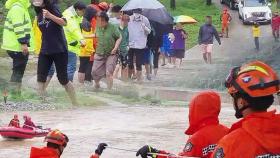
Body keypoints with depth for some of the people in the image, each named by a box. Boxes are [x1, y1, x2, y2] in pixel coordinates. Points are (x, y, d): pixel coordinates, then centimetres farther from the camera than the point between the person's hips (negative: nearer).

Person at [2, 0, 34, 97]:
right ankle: (14, 95, -6)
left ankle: (16, 95, 21)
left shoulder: (21, 8, 18)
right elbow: (18, 27, -23)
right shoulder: (17, 8, -15)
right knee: (18, 72, -7)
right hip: (18, 47, -10)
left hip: (18, 47, 10)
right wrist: (23, 43, -26)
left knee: (18, 72, 15)